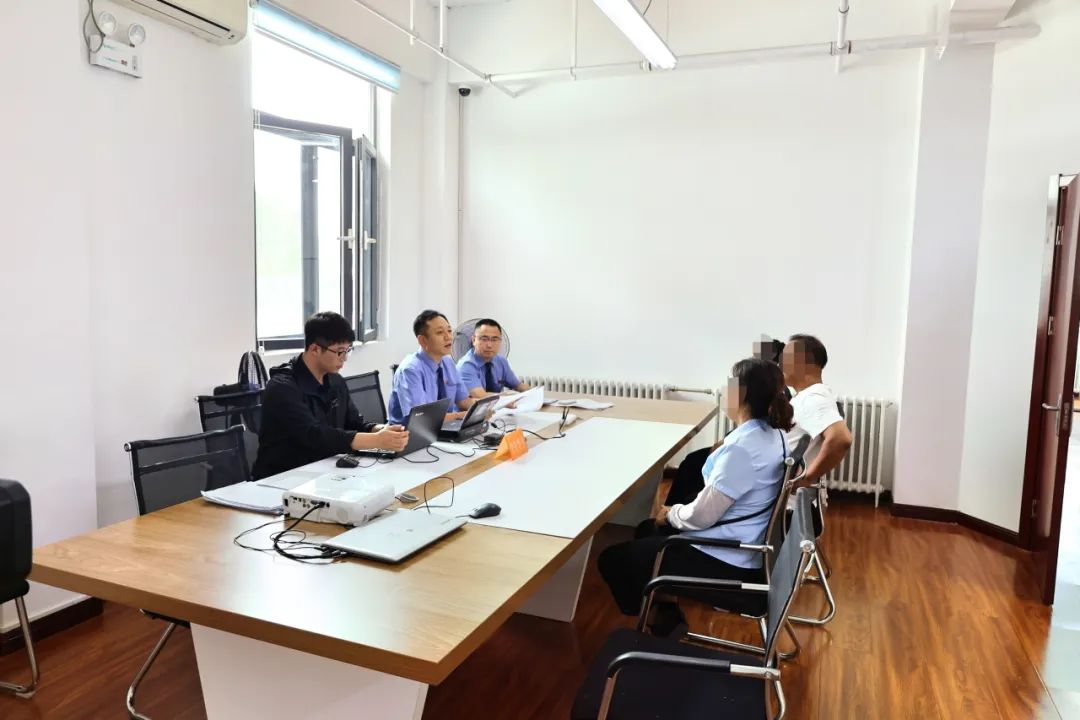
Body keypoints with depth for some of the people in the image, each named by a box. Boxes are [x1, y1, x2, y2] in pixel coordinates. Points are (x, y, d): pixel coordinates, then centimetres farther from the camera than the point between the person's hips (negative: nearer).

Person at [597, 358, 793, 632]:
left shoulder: (743, 447, -28)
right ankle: (664, 612, 31)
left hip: (722, 560, -10)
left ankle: (662, 621, 18)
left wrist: (671, 514, -4)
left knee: (612, 560, 1)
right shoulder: (772, 435, 1)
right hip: (739, 545, 10)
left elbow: (702, 515, -23)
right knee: (646, 530, 28)